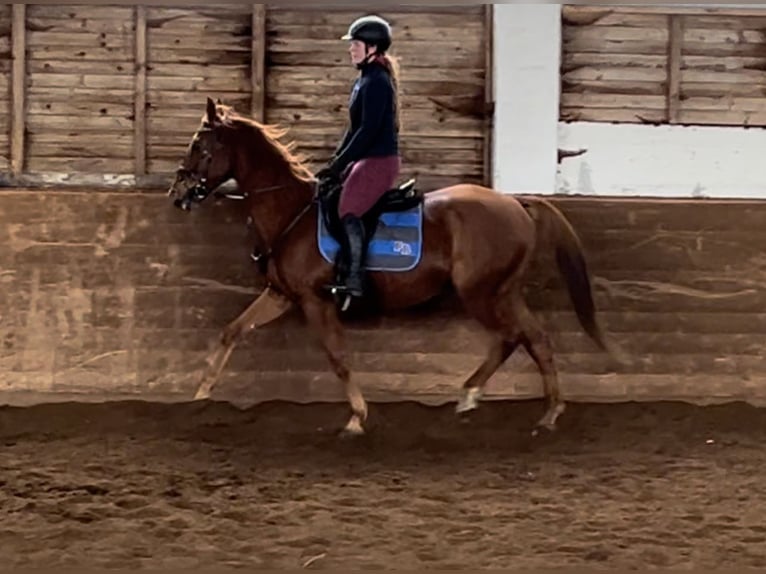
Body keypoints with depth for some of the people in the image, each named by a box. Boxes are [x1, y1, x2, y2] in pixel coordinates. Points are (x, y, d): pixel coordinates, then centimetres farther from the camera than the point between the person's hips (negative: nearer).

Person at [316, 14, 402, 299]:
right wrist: (335, 161, 12)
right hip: (367, 159, 11)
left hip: (380, 160, -11)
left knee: (348, 211, -22)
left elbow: (368, 130, -21)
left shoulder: (376, 82, -16)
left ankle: (354, 280, -25)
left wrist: (339, 164, -18)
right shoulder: (364, 81, 15)